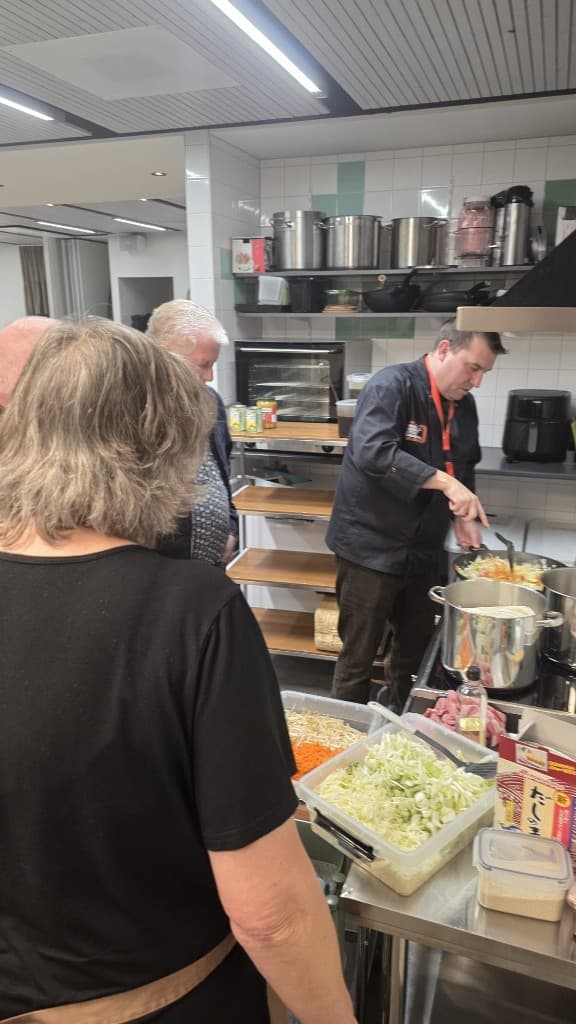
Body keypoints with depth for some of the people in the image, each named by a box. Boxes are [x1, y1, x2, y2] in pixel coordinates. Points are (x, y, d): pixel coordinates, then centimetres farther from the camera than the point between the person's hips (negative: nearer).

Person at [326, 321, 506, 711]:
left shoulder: (463, 404, 8)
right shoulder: (393, 386, -16)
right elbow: (373, 451, -32)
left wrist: (463, 516, 4)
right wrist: (445, 482, -34)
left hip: (422, 549, 8)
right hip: (371, 546, -7)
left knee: (417, 649, 18)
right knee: (359, 658, 2)